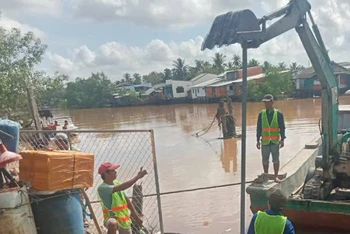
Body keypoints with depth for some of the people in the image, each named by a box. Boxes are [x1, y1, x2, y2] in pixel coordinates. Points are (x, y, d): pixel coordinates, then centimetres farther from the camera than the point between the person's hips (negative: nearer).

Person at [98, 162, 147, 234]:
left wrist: (136, 215, 10)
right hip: (112, 218, -7)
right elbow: (121, 187, -33)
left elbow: (127, 200, 11)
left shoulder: (117, 183, 4)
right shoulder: (102, 188, -20)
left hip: (124, 220, 7)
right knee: (113, 224, -40)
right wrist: (137, 177, -31)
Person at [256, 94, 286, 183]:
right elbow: (259, 128, 7)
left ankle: (276, 176, 15)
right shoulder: (261, 114, 4)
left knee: (276, 160, 3)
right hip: (265, 141, 1)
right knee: (265, 160, 7)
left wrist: (282, 140, -3)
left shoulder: (278, 114, 1)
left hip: (275, 141, -1)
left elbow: (282, 128, 2)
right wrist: (258, 140, 5)